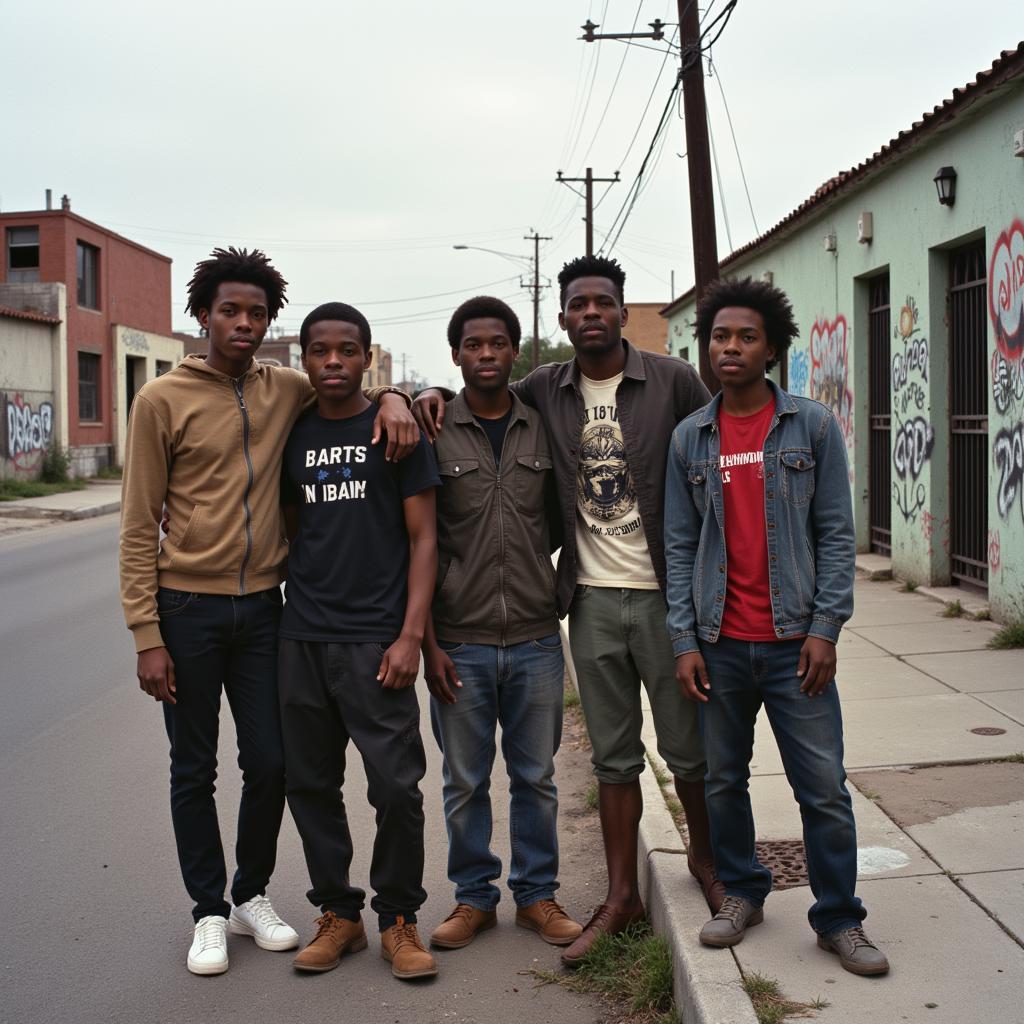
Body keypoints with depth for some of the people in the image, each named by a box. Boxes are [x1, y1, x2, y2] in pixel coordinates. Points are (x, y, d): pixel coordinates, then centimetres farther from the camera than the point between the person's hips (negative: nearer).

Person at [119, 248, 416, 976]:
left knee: (270, 765, 9)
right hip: (188, 608, -3)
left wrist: (393, 399, -7)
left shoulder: (289, 392, 4)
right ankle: (209, 912, 24)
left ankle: (252, 895, 30)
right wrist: (146, 633, -10)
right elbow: (140, 527, -5)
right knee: (195, 771, 8)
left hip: (262, 607, 3)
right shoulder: (163, 400, -5)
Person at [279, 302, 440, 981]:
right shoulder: (293, 434, 11)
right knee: (311, 783, 9)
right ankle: (338, 914, 24)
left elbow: (423, 537, -2)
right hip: (302, 638, 4)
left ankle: (398, 918, 15)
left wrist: (411, 634, -10)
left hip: (375, 640, -4)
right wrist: (287, 612, 10)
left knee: (397, 786, -3)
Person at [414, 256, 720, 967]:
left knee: (688, 747, 8)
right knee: (614, 755, 10)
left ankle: (705, 855, 35)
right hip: (592, 599, 3)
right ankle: (623, 896, 20)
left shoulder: (674, 381, -3)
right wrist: (430, 394, -4)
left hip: (665, 593, -2)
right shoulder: (545, 391, 5)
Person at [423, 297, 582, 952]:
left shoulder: (543, 429, 5)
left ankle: (537, 893, 26)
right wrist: (428, 640, -6)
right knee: (465, 781, 9)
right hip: (460, 642, -1)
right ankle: (474, 897, 25)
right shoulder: (433, 433, -2)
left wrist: (552, 595, 7)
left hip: (535, 639, 2)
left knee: (536, 777, 11)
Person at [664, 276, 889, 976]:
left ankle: (839, 918, 16)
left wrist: (825, 628, -8)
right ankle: (742, 893, 31)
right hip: (720, 643, 2)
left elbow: (836, 533, -1)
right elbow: (681, 546, 6)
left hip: (795, 641, -2)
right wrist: (685, 641, 0)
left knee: (824, 789, 0)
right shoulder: (689, 438, 6)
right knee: (724, 780, 12)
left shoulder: (813, 425, 1)